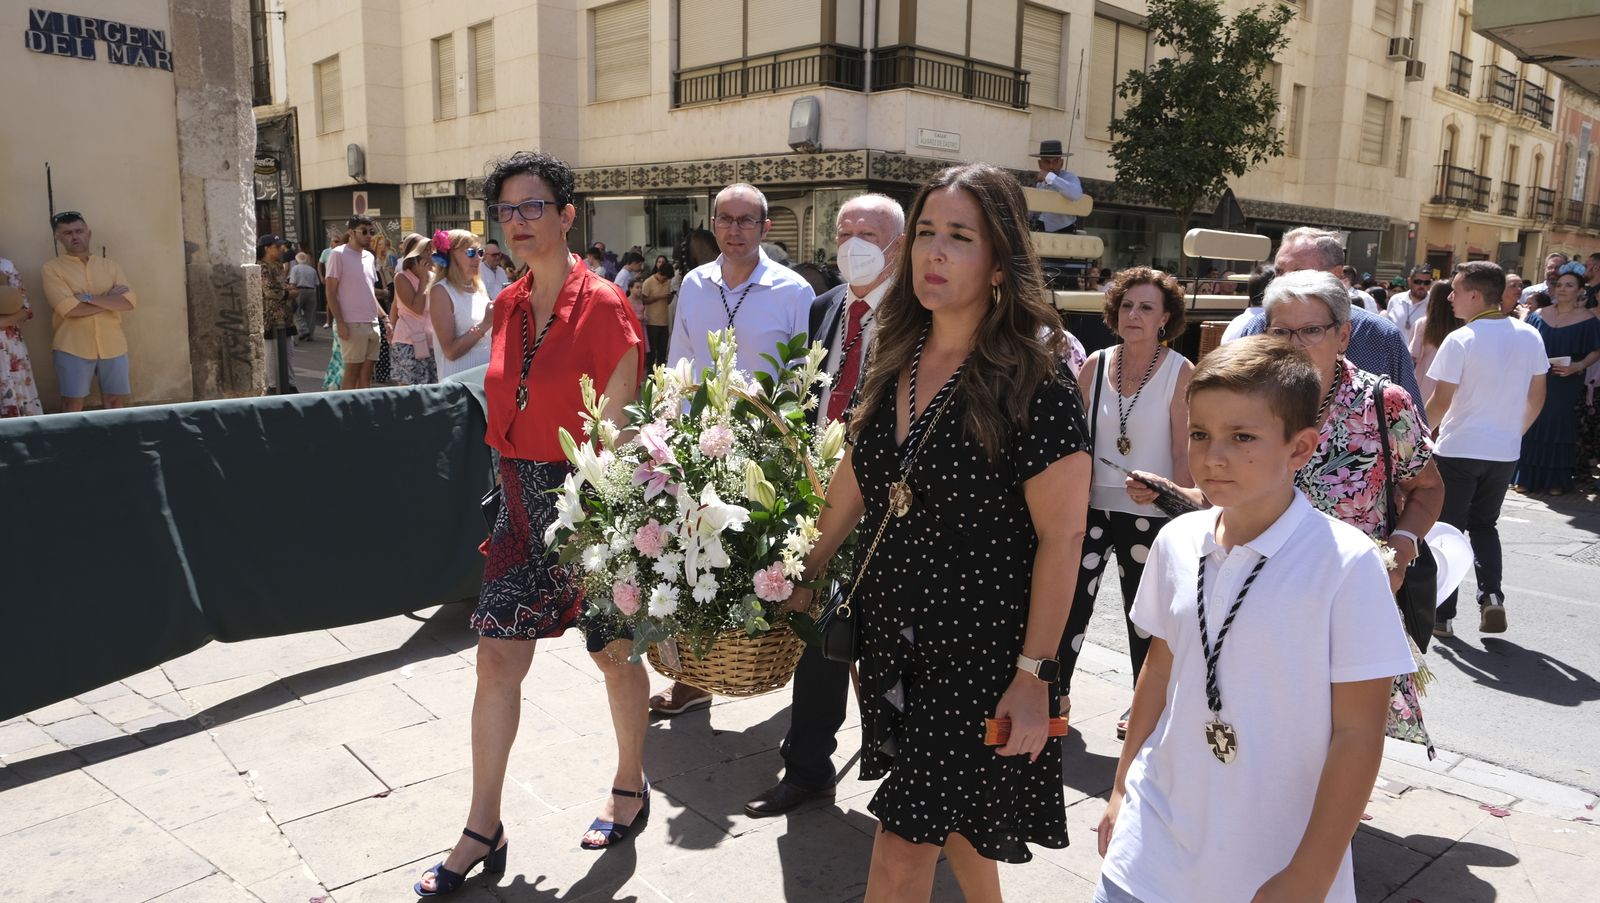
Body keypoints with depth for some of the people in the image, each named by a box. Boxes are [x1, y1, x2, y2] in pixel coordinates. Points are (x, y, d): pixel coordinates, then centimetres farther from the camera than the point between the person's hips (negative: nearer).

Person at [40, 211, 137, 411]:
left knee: (116, 400, 8)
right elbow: (69, 308, -14)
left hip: (113, 346, 3)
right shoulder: (52, 268, 0)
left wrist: (89, 298, -12)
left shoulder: (111, 265, 10)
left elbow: (130, 302, -3)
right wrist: (110, 299, -6)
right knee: (73, 404, 1)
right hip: (73, 347, -3)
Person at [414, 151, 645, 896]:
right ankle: (483, 830, 21)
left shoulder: (604, 307, -14)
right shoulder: (509, 307, 7)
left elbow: (615, 428, -15)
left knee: (614, 655, 11)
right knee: (497, 659, 7)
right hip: (522, 501, 6)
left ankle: (631, 786, 36)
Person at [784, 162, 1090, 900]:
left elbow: (1060, 539, -16)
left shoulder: (1033, 382, -17)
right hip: (892, 634, 6)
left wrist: (1034, 674, -16)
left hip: (980, 652, -6)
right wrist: (806, 574, 18)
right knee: (955, 818, 23)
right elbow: (854, 481, 13)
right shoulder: (895, 360, 2)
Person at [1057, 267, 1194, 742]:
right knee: (1071, 600, 2)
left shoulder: (1181, 373, -7)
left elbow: (1184, 455, -6)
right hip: (1092, 506, 3)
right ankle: (1056, 692, 19)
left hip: (1149, 515, -2)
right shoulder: (1096, 365, 2)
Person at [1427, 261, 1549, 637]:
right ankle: (1491, 595, 4)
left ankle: (1442, 615, 12)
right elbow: (1537, 397, 8)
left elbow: (1440, 402, -15)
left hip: (1459, 450, -5)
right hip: (1505, 452, 5)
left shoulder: (1460, 341, -16)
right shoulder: (1530, 336, 1)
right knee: (1484, 524, 22)